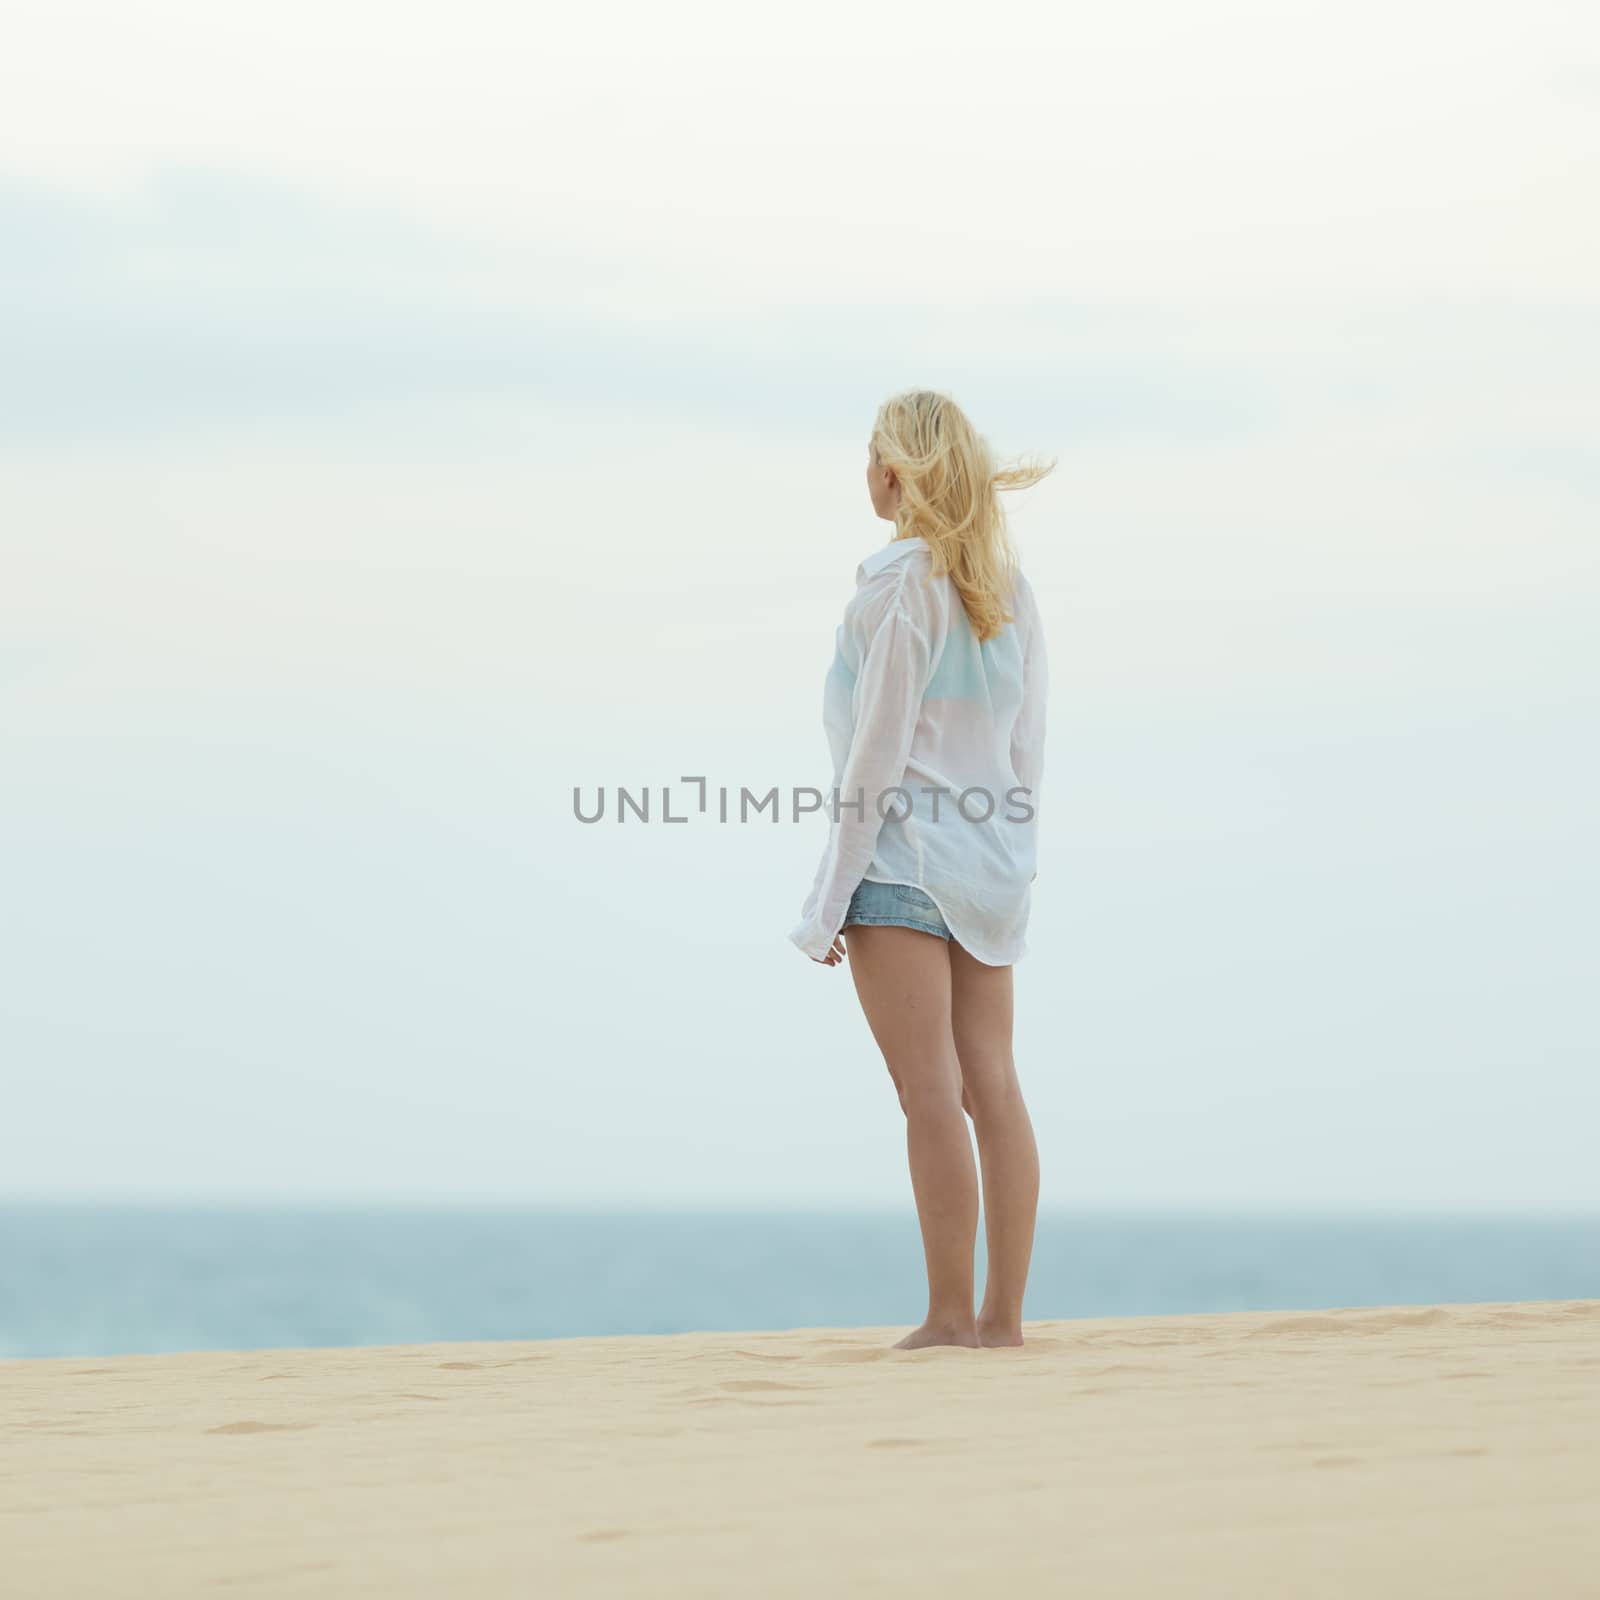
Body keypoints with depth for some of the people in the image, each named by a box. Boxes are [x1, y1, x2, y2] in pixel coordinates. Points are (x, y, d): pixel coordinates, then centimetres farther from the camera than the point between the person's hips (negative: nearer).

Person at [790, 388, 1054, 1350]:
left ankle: (951, 1315, -7)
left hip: (902, 850, -7)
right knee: (993, 1086, 5)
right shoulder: (1010, 588, 10)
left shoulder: (898, 586, -10)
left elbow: (877, 754, -12)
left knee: (931, 1092, -7)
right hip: (987, 859, 7)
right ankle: (1004, 1314, 6)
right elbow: (1029, 748, 12)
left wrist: (834, 896, -8)